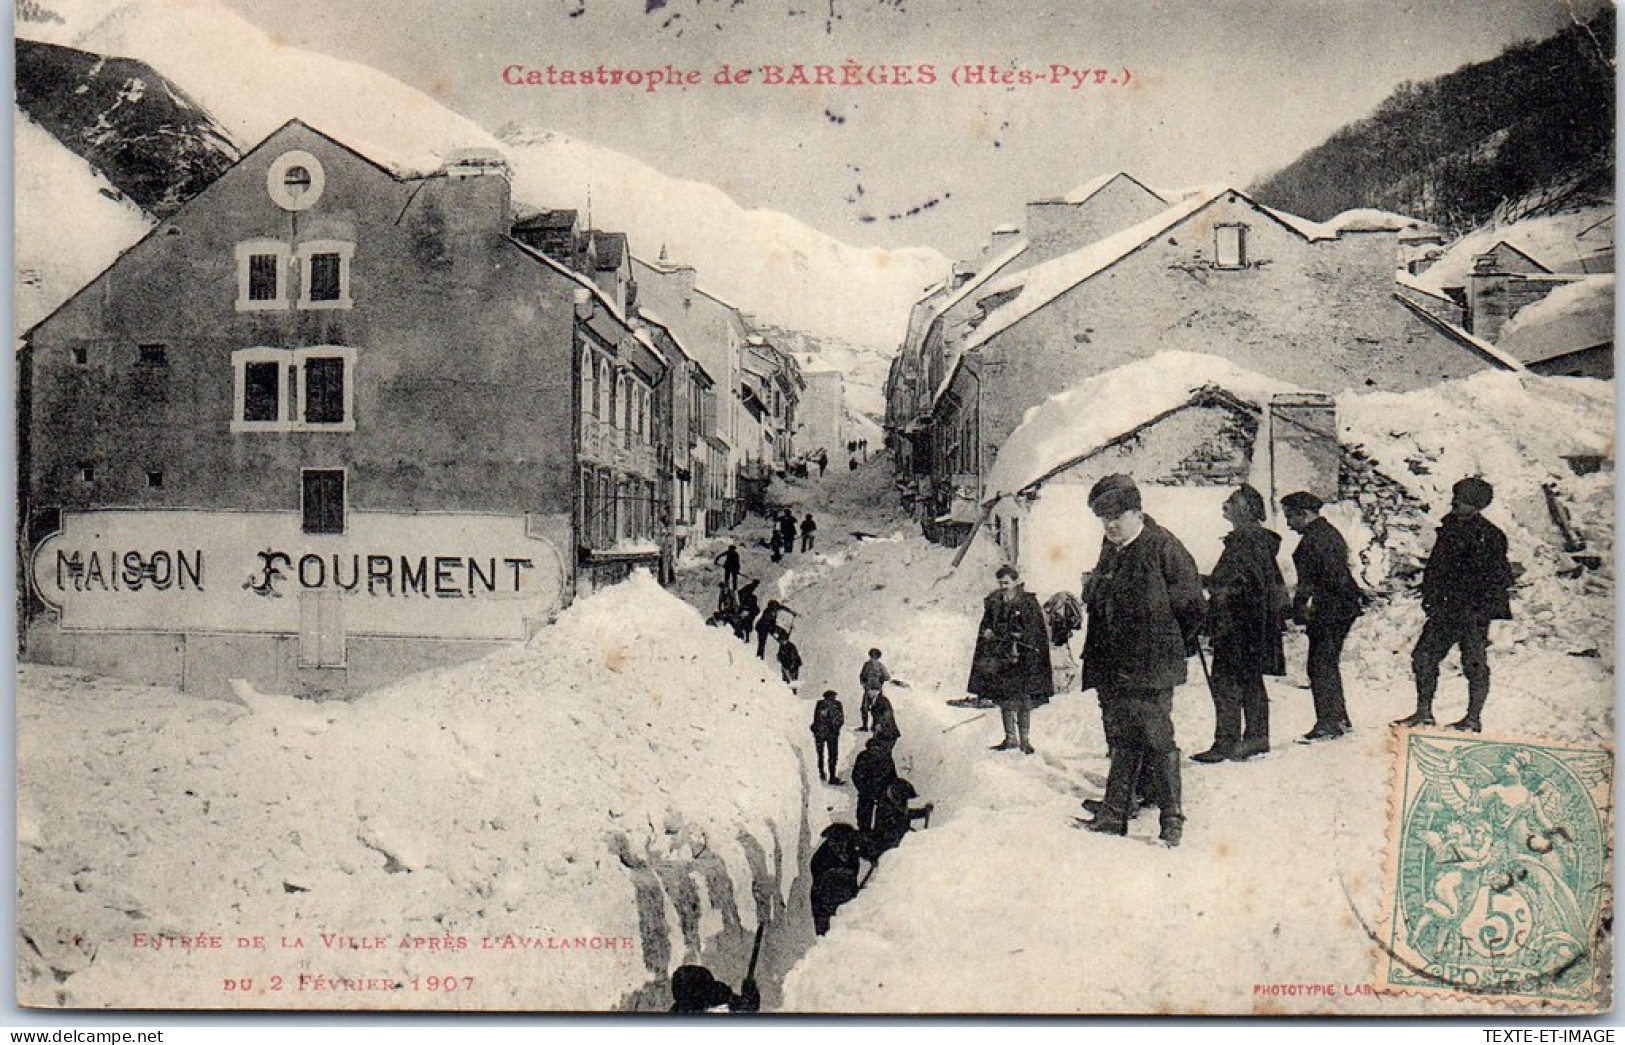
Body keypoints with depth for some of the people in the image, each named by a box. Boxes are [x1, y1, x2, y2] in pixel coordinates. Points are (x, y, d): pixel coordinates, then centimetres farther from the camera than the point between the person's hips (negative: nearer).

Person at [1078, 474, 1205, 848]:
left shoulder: (1162, 547, -9)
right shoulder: (1110, 550, 14)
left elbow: (1189, 603, -7)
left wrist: (1173, 647, -1)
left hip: (1150, 666, -7)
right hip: (1113, 668, 7)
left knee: (1157, 739, -5)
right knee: (1121, 741, 12)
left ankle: (1172, 818, 4)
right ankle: (1115, 813, 17)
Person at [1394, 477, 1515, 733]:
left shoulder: (1489, 536, -8)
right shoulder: (1449, 529, 13)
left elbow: (1500, 577, -10)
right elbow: (1435, 566, 21)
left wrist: (1481, 608, -16)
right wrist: (1429, 596, 11)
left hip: (1474, 610, -7)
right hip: (1446, 607, 7)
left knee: (1474, 662, -2)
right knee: (1424, 655, 4)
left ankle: (1473, 719, 5)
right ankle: (1423, 712, 11)